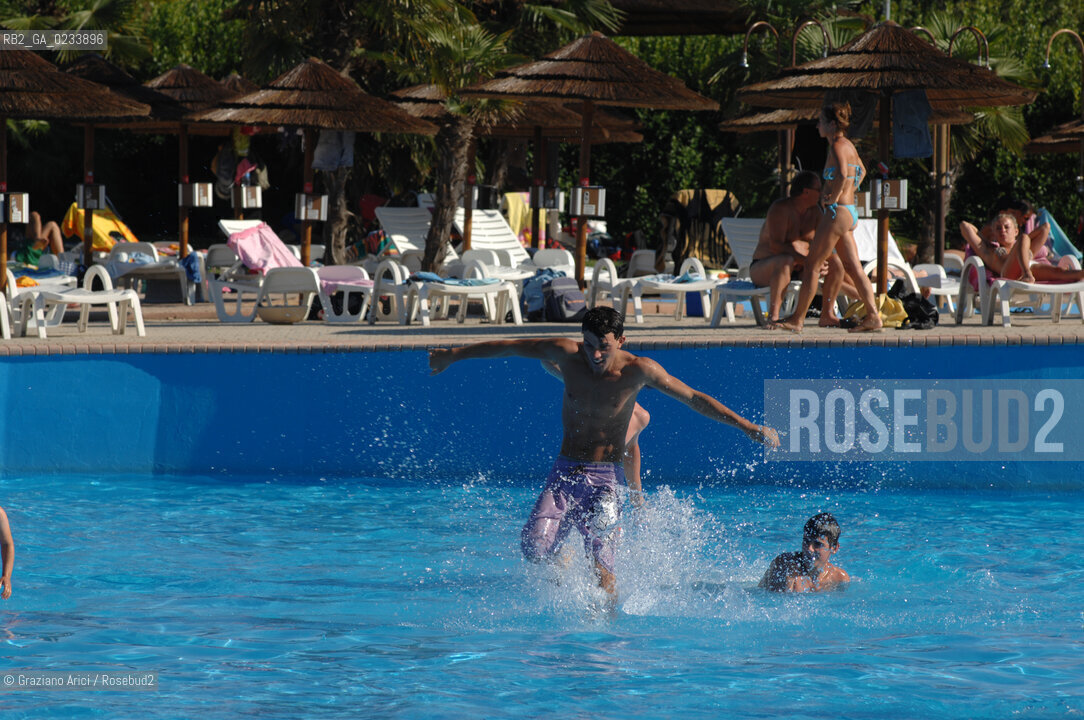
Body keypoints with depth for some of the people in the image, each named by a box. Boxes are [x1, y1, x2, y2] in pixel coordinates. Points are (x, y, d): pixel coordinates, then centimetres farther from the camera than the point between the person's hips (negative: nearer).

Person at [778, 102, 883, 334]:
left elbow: (842, 174, -32)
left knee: (811, 266, -2)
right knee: (854, 268, 7)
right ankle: (873, 317, 1)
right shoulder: (848, 145, 14)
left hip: (837, 211, -9)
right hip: (850, 212, 9)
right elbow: (861, 171, 33)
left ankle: (797, 319, 3)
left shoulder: (837, 146, -14)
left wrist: (834, 198, -19)